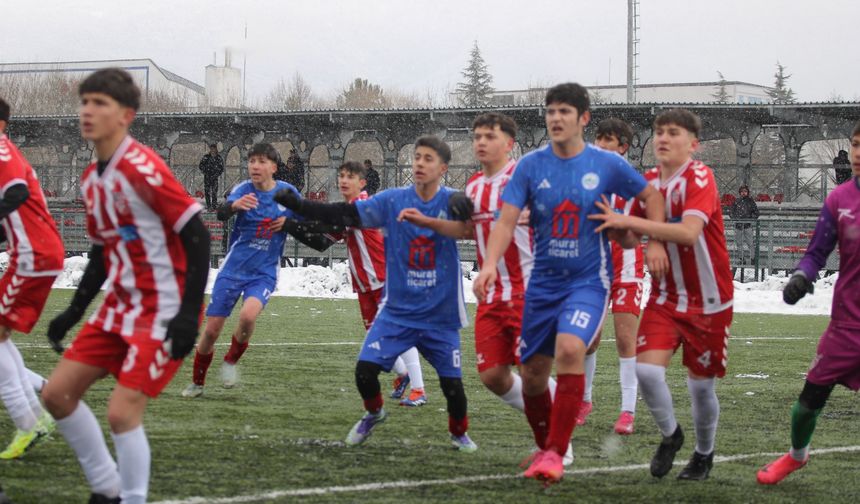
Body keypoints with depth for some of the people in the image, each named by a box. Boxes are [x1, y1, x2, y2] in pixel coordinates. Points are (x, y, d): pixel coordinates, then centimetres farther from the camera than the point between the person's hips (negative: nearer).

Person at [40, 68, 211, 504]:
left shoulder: (141, 169, -20)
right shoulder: (92, 178, 7)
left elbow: (197, 236, -20)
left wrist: (189, 315, -23)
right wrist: (75, 311, 16)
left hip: (162, 313, -9)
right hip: (120, 308, 9)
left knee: (121, 413, -16)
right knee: (57, 393, 8)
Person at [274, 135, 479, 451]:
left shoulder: (450, 202, -7)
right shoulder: (392, 201, -3)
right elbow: (346, 215, -7)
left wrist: (464, 205, -51)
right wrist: (297, 206, -16)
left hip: (441, 316, -1)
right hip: (397, 310, 1)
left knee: (452, 382, -4)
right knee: (365, 369, -12)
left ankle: (459, 433, 28)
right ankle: (373, 413, 22)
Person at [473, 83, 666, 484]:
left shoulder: (608, 165, -5)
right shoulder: (531, 165, -3)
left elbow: (651, 196, 10)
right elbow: (507, 220, -10)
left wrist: (655, 242, -2)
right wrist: (490, 264, -25)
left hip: (588, 281, -3)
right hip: (543, 282, 3)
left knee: (570, 348, -28)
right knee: (532, 375, 7)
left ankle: (556, 453, -21)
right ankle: (545, 447, 33)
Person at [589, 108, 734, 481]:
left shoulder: (700, 178, -17)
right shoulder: (649, 182, 2)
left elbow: (688, 232, -33)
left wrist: (629, 221, -33)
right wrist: (616, 224, -11)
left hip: (708, 300, -4)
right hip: (666, 296, 4)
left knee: (701, 384, 5)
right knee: (646, 368, -14)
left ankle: (704, 454, 31)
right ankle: (669, 434, 14)